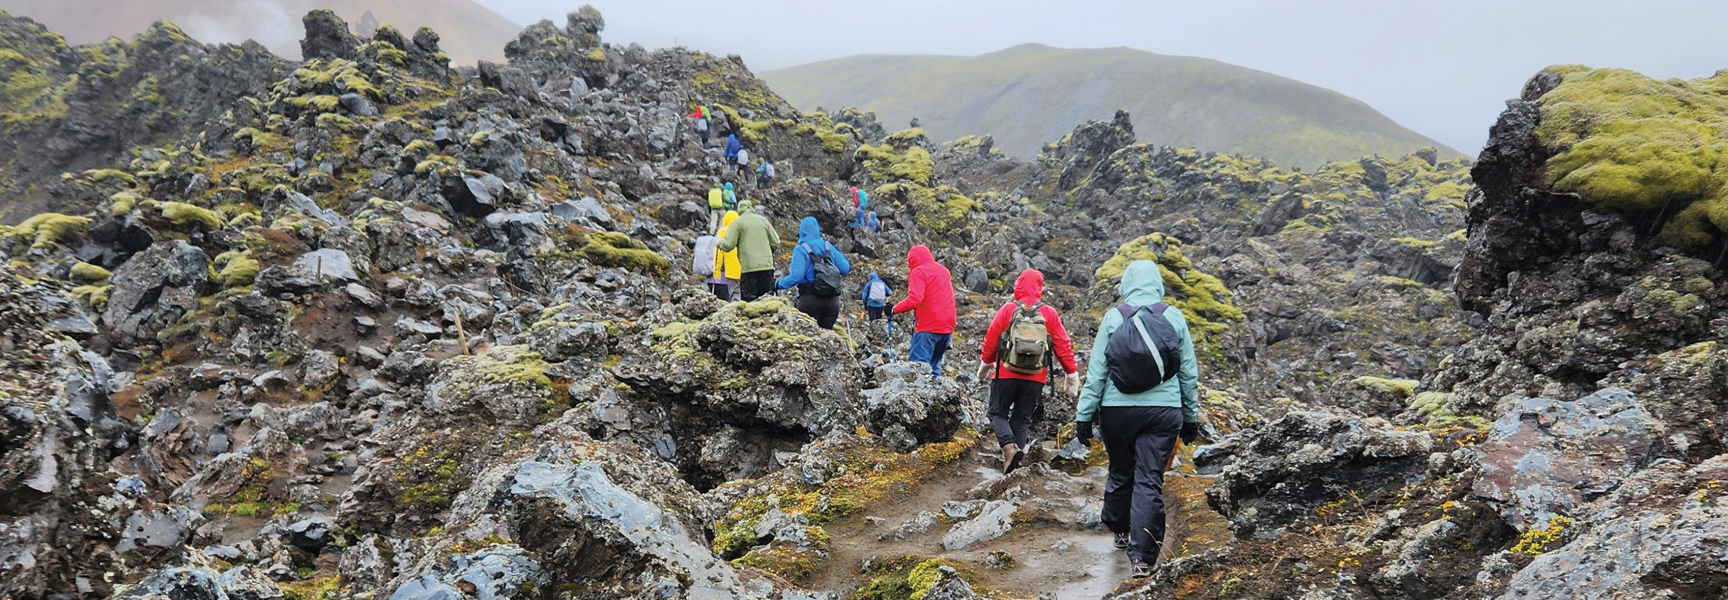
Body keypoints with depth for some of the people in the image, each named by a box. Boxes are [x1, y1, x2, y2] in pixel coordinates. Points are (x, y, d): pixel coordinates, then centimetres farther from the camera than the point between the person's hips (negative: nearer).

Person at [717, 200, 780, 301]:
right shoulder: (763, 220, 12)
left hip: (748, 266, -4)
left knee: (749, 300, -1)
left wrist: (719, 242, 15)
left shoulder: (737, 222, 0)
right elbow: (776, 243, 11)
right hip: (766, 266, 4)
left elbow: (728, 245, -6)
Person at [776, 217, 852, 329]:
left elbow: (796, 276, -17)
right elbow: (845, 268, 7)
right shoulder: (829, 247, 7)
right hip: (832, 301, 5)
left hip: (810, 299, -4)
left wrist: (780, 284, -4)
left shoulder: (800, 250, -8)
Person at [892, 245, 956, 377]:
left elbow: (915, 299, -18)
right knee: (934, 366, 14)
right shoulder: (943, 270, 18)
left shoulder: (918, 271, -6)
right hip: (947, 327, 8)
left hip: (928, 327, -8)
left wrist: (895, 309, -10)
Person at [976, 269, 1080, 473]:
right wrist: (1072, 374, 12)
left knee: (998, 413, 11)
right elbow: (1063, 345, 2)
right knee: (1022, 419, 12)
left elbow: (991, 339, 1)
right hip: (1035, 379, 2)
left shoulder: (1008, 310, -5)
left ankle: (1009, 446, -15)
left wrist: (986, 364, 18)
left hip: (1006, 374, -2)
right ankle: (1014, 462, 8)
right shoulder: (1050, 314, -1)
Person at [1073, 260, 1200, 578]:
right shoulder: (1174, 317, 1)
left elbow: (1096, 372, -3)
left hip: (1117, 409, 0)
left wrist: (1084, 415, 3)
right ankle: (1142, 556, -4)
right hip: (1164, 411, 0)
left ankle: (1121, 531, 38)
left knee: (1120, 472, 19)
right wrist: (1191, 417, 16)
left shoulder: (1113, 317, -3)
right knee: (1150, 481, 1)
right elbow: (1189, 373, 6)